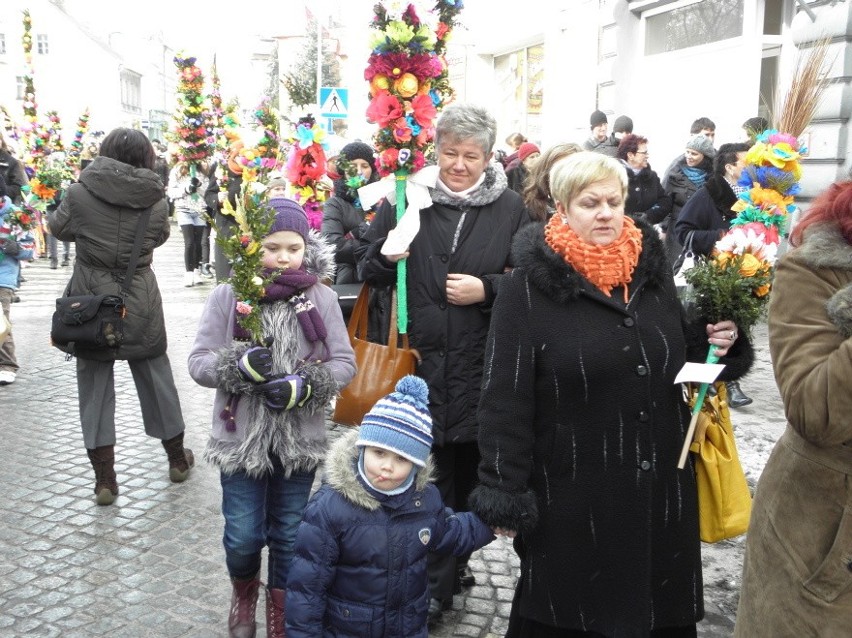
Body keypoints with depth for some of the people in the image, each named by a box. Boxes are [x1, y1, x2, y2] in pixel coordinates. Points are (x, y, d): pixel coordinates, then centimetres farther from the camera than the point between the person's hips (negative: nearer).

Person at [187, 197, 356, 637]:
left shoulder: (321, 298, -5)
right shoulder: (228, 295, -6)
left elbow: (344, 363, -4)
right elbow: (199, 361, -6)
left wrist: (303, 385, -20)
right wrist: (240, 366, -25)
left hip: (300, 440, 1)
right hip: (241, 438, 0)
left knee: (289, 534, 14)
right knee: (242, 535, 7)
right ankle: (243, 592, 41)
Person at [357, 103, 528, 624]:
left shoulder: (510, 208, 3)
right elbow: (368, 272, 9)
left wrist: (487, 289, -12)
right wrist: (385, 255, -13)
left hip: (480, 370, 1)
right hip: (419, 364, 0)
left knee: (470, 473, 14)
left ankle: (457, 558, 37)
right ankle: (434, 583, 23)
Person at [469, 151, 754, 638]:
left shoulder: (653, 271, 6)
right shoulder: (528, 287, -11)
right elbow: (505, 400, -11)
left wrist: (713, 343, -3)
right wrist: (504, 495, -13)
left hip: (660, 487, 5)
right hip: (570, 495, -5)